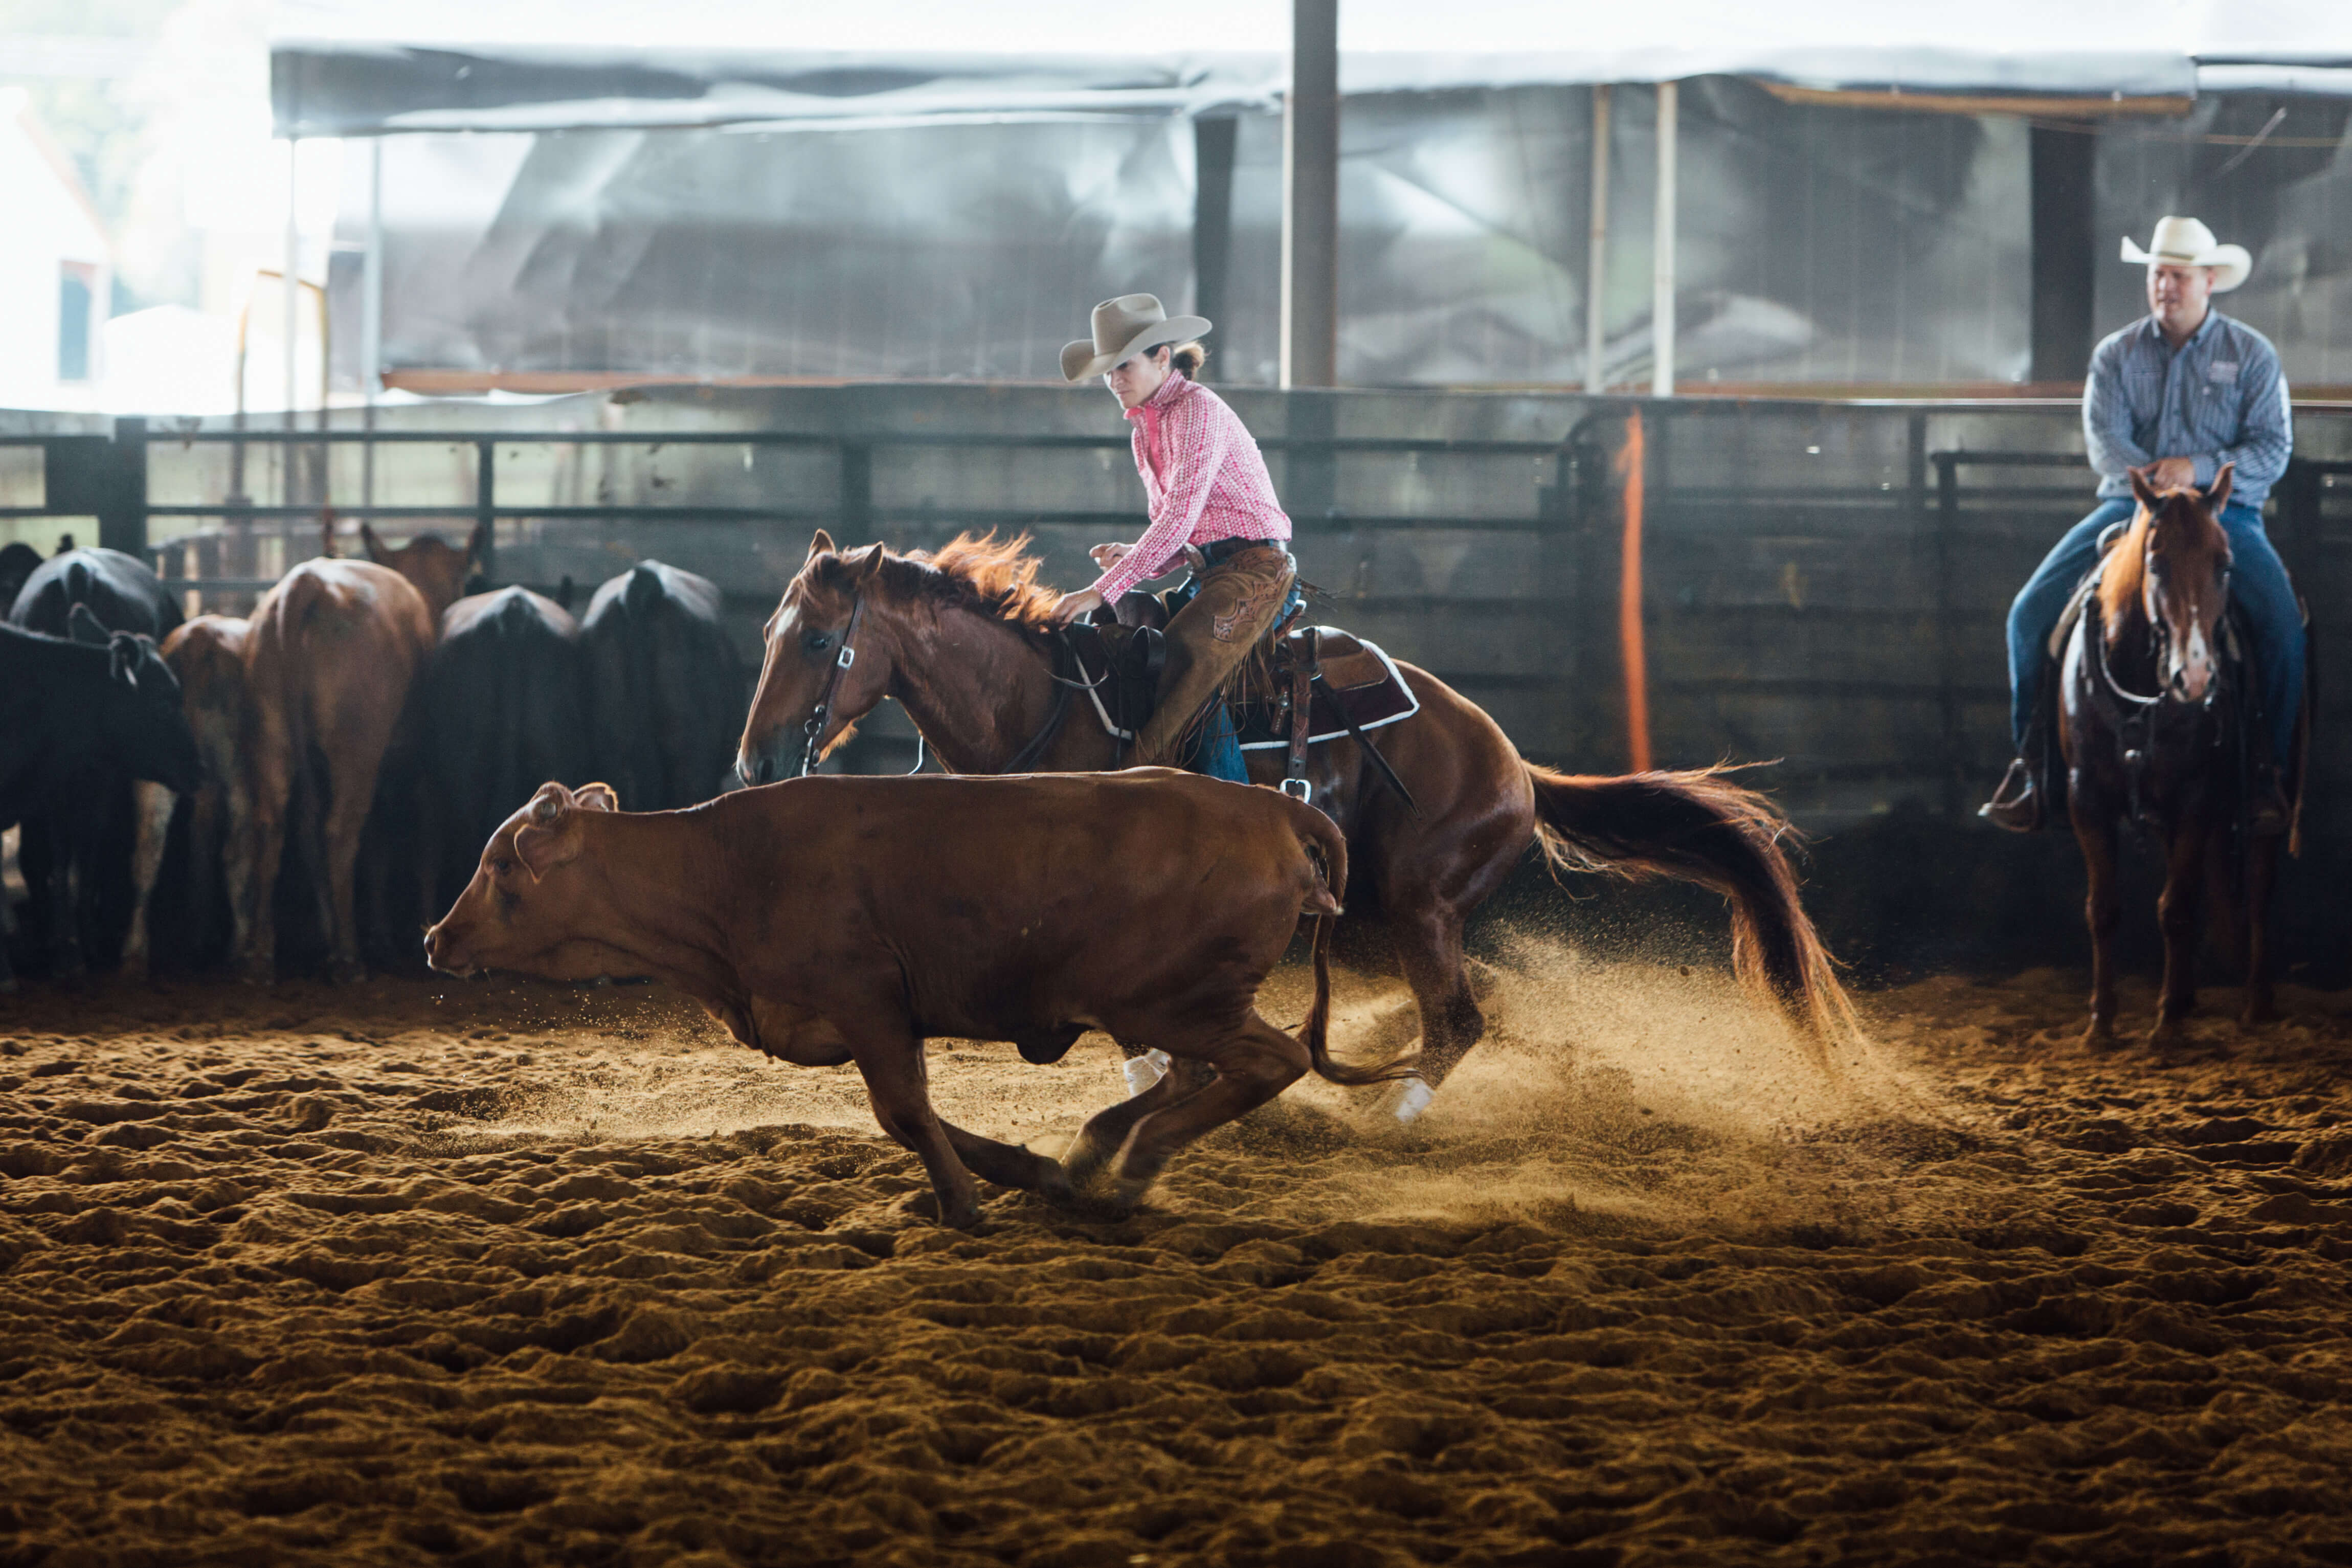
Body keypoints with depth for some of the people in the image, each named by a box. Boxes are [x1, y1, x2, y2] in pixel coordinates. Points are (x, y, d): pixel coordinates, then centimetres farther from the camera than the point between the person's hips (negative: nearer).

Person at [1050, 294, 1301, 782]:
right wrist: (1132, 559, -1)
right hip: (1210, 574, 9)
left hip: (1256, 572, -9)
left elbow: (1179, 519, -22)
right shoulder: (1146, 430, 17)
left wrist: (1105, 589, -25)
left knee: (1192, 663, -28)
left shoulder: (1197, 410, -12)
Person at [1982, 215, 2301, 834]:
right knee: (2031, 613, -15)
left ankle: (2268, 772, -9)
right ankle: (2030, 761, -3)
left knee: (2282, 626, -26)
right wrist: (2155, 481, -25)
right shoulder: (2116, 356, 8)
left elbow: (2273, 449, -3)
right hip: (2129, 507, 2)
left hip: (2224, 511, -2)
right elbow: (2105, 439, -6)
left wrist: (2200, 469, -20)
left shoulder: (2252, 355, 4)